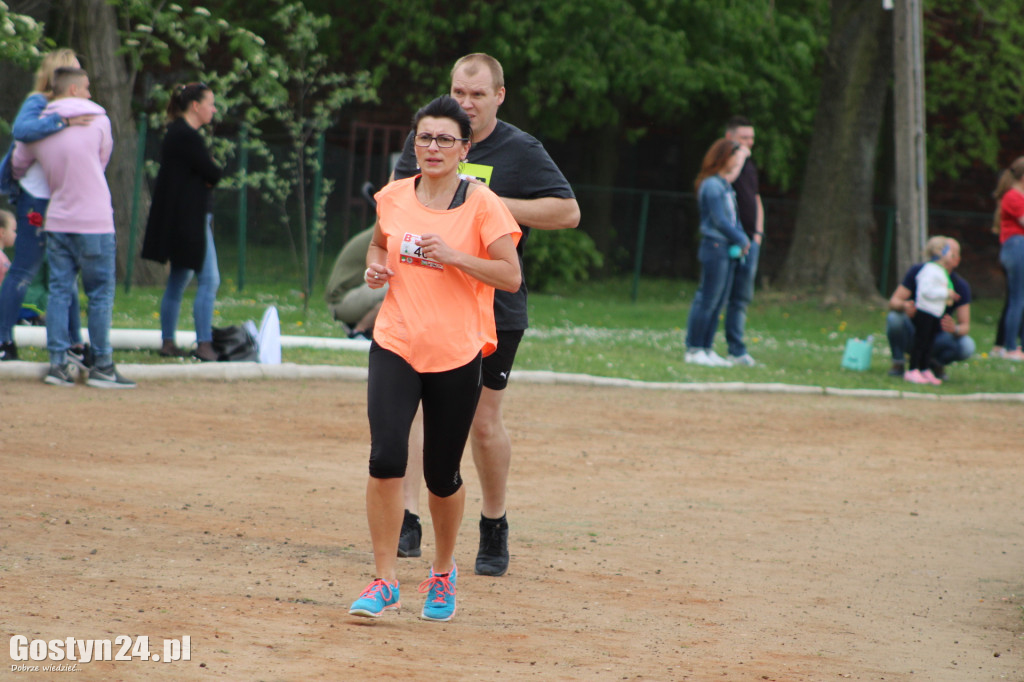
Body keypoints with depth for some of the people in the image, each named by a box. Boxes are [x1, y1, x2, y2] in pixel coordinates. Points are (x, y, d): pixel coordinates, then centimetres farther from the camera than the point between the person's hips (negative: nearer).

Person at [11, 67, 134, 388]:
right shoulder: (98, 121, -4)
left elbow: (17, 167, 18)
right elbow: (102, 160, 7)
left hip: (56, 221, 4)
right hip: (94, 222, -4)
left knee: (59, 292, 7)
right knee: (100, 294, 2)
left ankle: (57, 362, 1)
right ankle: (101, 366, 3)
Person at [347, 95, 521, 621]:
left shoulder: (482, 204, -5)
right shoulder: (393, 197, 6)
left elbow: (511, 276, -7)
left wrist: (453, 257, -18)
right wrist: (376, 267, 4)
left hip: (457, 355, -2)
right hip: (395, 346, 2)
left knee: (442, 476, 6)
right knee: (386, 458, -16)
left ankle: (443, 572, 32)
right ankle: (385, 582, -8)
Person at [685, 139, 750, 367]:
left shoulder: (725, 185, 16)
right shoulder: (712, 185, -13)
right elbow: (719, 221, -16)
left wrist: (742, 239, 3)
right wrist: (742, 240, -8)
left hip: (729, 251, 9)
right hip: (714, 248, -9)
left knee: (718, 303, 9)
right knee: (707, 300, -7)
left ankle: (706, 349, 13)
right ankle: (693, 350, -4)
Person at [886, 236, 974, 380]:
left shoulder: (960, 286, -12)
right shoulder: (917, 272, -13)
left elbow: (965, 325, -15)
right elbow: (893, 302, -15)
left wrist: (955, 329, -40)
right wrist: (904, 306, -40)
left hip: (936, 337, 1)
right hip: (913, 333, -1)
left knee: (967, 347, -28)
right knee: (894, 318, -33)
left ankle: (936, 363, 4)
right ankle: (898, 363, -8)